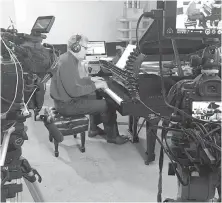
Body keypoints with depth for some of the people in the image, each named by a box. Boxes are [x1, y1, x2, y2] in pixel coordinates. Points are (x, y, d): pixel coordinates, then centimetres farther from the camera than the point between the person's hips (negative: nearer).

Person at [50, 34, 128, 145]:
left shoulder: (68, 57, 7)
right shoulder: (67, 63, -25)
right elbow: (73, 91, -30)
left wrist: (91, 79, 14)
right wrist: (95, 86, -23)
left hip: (66, 97, 11)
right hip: (67, 104, -11)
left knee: (96, 96, 28)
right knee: (108, 105, -7)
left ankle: (94, 129, 34)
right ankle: (112, 136, 12)